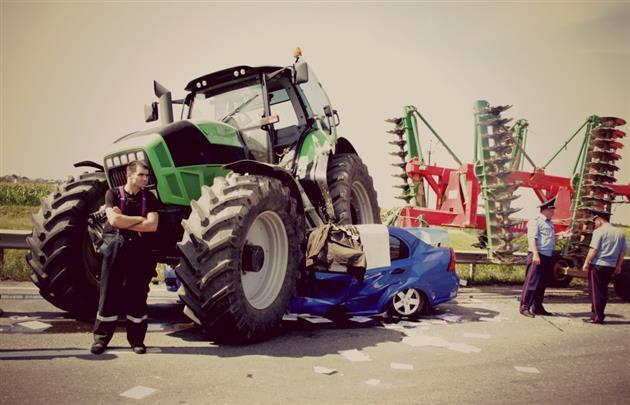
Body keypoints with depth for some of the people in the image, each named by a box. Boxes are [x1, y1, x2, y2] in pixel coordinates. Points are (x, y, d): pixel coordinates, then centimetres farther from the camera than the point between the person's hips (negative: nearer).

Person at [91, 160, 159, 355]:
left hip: (140, 251, 1)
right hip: (115, 249, -1)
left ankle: (136, 339, 16)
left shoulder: (149, 197, 6)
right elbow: (114, 220, -14)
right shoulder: (113, 193, 2)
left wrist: (124, 222, -10)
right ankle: (101, 337, 15)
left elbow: (152, 225, -8)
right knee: (109, 293, 3)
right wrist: (139, 219, -8)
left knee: (137, 295, 5)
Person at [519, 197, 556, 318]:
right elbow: (532, 238, -18)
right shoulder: (536, 221, -8)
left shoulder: (550, 223, 20)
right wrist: (535, 254, -26)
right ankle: (524, 307, -5)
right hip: (538, 256, -9)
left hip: (548, 256, 9)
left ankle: (537, 307, 21)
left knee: (542, 284, 13)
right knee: (532, 282, -9)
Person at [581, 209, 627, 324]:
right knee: (603, 291, 15)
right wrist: (618, 266, 20)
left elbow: (593, 250, -14)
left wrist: (586, 263, -7)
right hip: (611, 266, 6)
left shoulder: (599, 231, -10)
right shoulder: (620, 233, 9)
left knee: (595, 291, 1)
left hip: (598, 265, -6)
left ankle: (596, 317, 3)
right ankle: (599, 315, 21)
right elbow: (623, 252, 11)